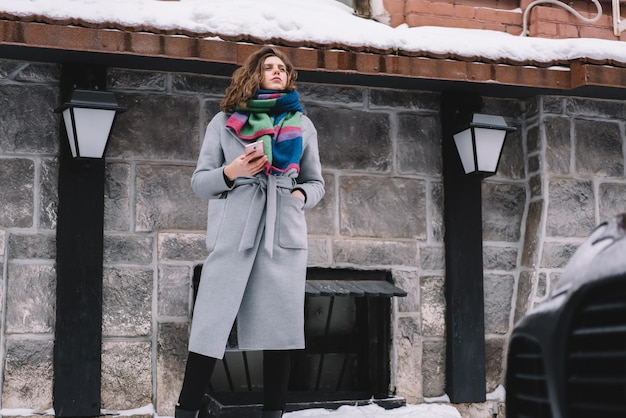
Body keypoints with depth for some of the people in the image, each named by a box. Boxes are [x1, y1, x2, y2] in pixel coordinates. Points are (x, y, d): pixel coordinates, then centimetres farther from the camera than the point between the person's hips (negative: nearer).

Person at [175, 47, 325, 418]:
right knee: (212, 325, -6)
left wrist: (302, 196, -2)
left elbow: (316, 182, 20)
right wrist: (230, 172, -12)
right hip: (234, 231, -2)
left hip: (285, 233, 2)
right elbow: (199, 181, 7)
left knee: (280, 326, 0)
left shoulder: (302, 124, 15)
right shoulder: (224, 121, 9)